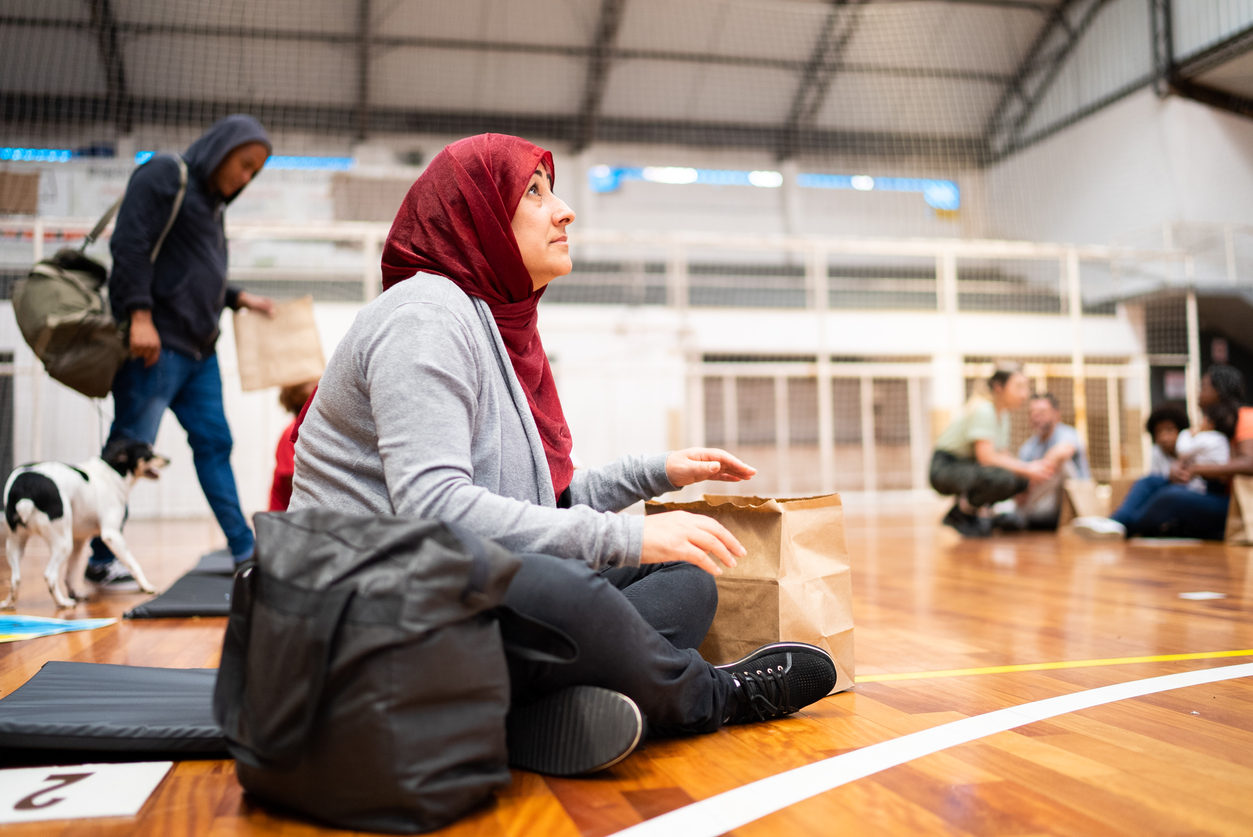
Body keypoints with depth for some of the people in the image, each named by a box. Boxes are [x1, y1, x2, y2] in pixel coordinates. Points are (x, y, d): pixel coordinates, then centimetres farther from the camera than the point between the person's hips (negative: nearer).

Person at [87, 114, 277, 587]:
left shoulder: (211, 202, 21)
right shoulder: (163, 175, -4)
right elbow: (130, 245, -15)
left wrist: (240, 299, 17)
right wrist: (139, 315, -21)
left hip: (198, 349, 9)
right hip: (155, 344, -9)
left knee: (214, 443, 8)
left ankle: (244, 552, 13)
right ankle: (101, 561, 5)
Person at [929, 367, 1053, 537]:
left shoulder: (1002, 413, 8)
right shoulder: (982, 410, -20)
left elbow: (1003, 454, 6)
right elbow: (986, 457, -28)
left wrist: (1029, 468, -11)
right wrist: (1027, 469, -24)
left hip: (968, 465, 9)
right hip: (946, 467, -9)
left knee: (1022, 481, -4)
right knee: (1003, 478, -32)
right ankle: (961, 513, -10)